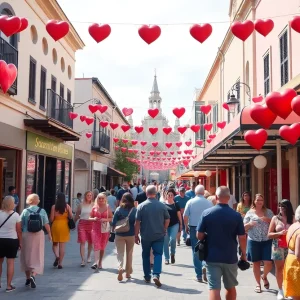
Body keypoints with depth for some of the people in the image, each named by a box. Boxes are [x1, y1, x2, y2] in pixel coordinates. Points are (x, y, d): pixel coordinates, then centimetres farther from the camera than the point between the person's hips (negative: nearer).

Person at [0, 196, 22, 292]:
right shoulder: (16, 215, -7)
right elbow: (19, 230, -4)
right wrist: (20, 242, 6)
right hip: (12, 240, -1)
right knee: (10, 263, 3)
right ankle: (9, 285, 6)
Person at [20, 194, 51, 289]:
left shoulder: (25, 211, -4)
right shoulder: (42, 211, -3)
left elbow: (20, 225, -4)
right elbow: (46, 224, -3)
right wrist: (49, 234, 10)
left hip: (26, 235, 0)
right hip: (39, 235, 0)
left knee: (26, 256, 15)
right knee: (38, 256, 7)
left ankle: (28, 278, 25)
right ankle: (33, 275, -15)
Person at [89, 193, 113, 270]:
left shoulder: (107, 208, 3)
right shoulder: (94, 208, 5)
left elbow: (111, 218, 3)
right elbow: (90, 217, 9)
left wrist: (105, 220, -15)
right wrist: (94, 219, -12)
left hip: (105, 229, 0)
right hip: (96, 229, 0)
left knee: (102, 247, 7)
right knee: (96, 245, -12)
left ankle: (100, 263, 19)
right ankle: (96, 262, -18)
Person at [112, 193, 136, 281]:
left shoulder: (118, 209, -5)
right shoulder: (134, 210, -6)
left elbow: (114, 222, -3)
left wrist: (113, 230, 12)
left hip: (119, 234, -1)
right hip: (131, 235, 1)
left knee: (120, 252, 4)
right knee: (129, 253, 15)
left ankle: (120, 267, -21)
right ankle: (128, 272, 24)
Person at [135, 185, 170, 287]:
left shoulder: (141, 206, -9)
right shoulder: (162, 205, -5)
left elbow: (137, 222, -8)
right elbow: (167, 220, 2)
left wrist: (136, 235, 0)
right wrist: (163, 230, 17)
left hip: (145, 236, 0)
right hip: (159, 235, 0)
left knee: (146, 255, 14)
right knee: (158, 254, 5)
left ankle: (147, 277, 21)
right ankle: (156, 274, -13)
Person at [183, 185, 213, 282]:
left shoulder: (190, 202, -3)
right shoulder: (208, 203, -4)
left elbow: (185, 216, -4)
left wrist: (186, 226, 9)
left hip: (193, 228, 0)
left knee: (196, 252, 7)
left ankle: (199, 275, 10)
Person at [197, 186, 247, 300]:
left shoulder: (206, 213, -6)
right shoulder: (236, 215, -7)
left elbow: (199, 236, -3)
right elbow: (242, 238, -5)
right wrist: (243, 254, 10)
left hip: (212, 257, -1)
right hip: (230, 258, 1)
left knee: (214, 289, -1)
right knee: (231, 287, 20)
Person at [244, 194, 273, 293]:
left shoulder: (268, 212, 7)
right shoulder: (250, 213, 3)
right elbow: (244, 228, 5)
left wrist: (268, 220, -11)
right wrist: (249, 224, -15)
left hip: (267, 241, 1)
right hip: (254, 241, 0)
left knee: (268, 263, -5)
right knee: (256, 263, 7)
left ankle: (264, 276, 28)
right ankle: (258, 284, 24)